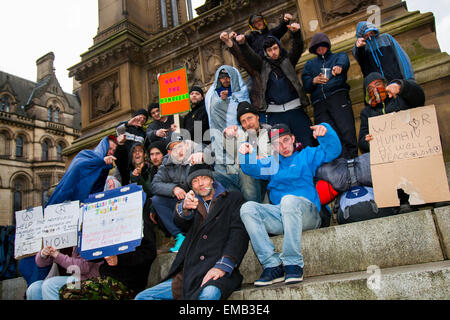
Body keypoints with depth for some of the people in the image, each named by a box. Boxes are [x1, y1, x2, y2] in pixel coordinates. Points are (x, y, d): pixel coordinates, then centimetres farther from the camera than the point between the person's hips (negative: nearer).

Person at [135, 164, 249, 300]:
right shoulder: (194, 204, 26)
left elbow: (239, 233, -1)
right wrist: (184, 207, -21)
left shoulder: (233, 198, 13)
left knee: (209, 294, -40)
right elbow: (180, 222, 5)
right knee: (141, 297, -3)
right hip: (189, 275, 7)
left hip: (215, 273, -6)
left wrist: (222, 265, -17)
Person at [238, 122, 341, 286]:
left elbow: (333, 150, 6)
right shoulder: (271, 163, 27)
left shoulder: (306, 155, 21)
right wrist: (247, 155, -17)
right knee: (247, 208, -22)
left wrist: (325, 131, -15)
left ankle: (293, 264, -31)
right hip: (279, 216, 3)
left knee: (289, 200, -36)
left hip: (306, 213, -3)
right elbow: (253, 168, 6)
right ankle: (272, 265, -28)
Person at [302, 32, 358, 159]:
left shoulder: (338, 56, 25)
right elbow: (306, 84, 15)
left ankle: (351, 160, -22)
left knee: (347, 131, -20)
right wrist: (315, 80, -10)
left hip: (338, 96, -2)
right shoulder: (310, 64, 30)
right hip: (319, 102, 2)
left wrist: (339, 66, -28)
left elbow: (344, 60, -2)